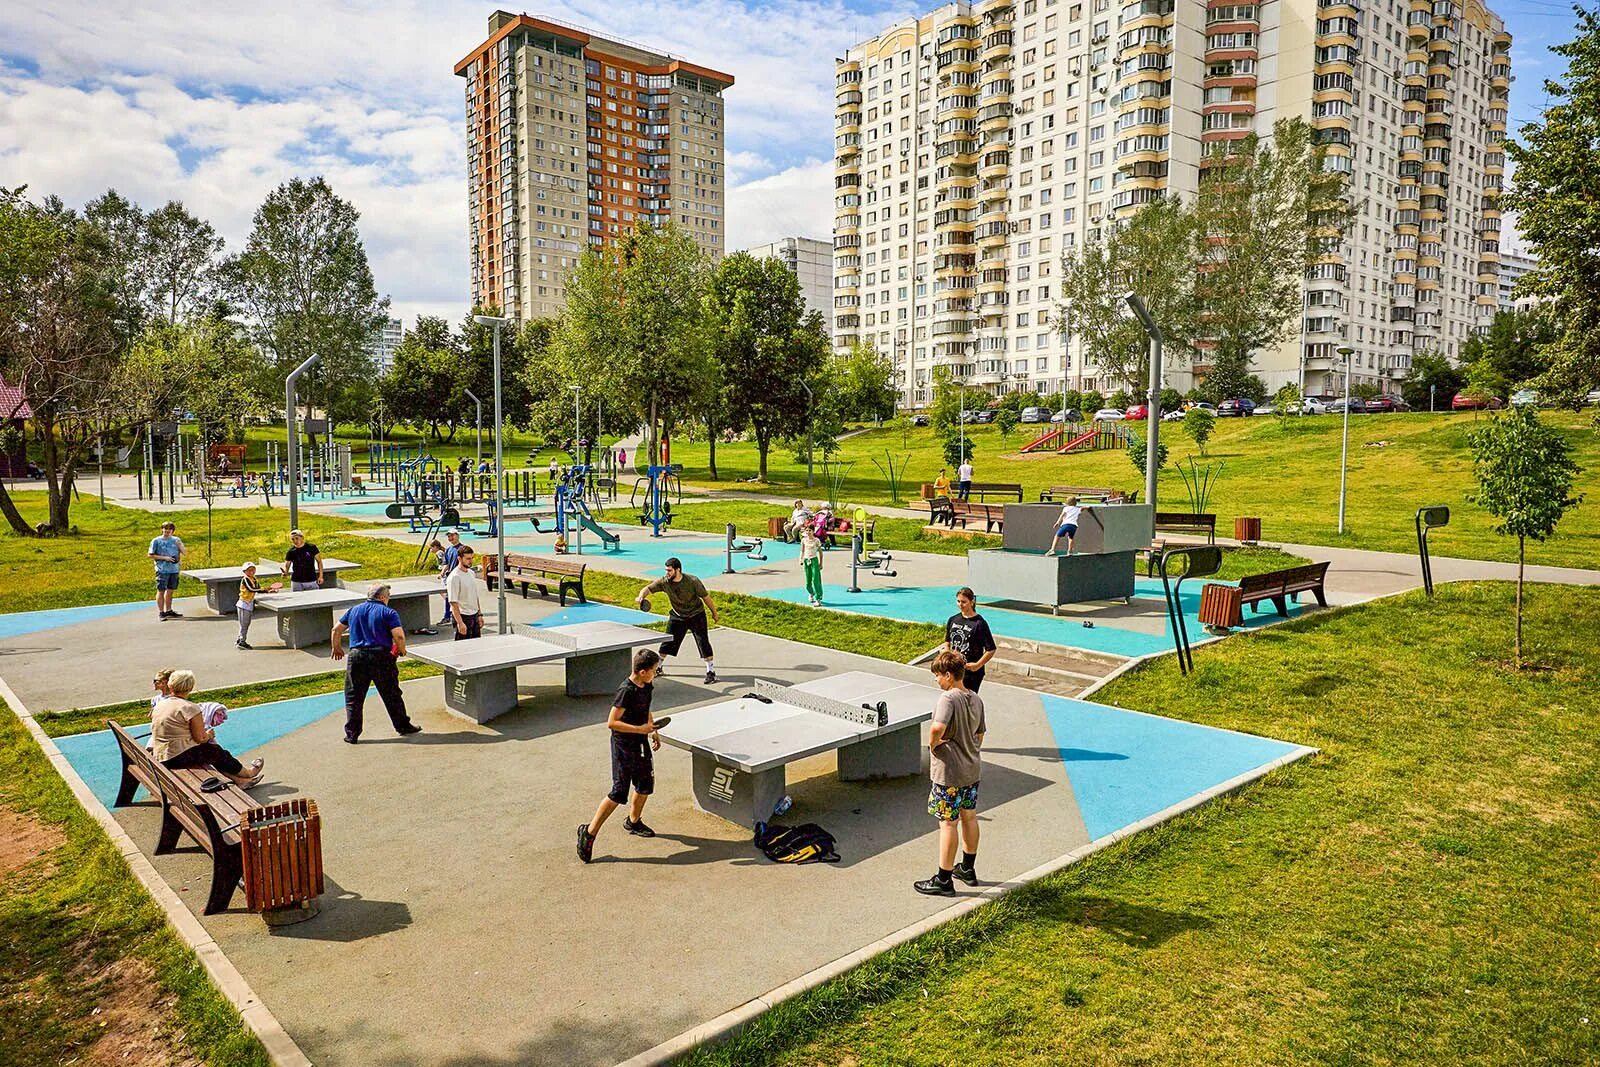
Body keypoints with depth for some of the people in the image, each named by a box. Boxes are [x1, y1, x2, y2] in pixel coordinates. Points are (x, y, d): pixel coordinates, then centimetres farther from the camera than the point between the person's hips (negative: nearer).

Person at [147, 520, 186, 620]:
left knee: (170, 590, 12)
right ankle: (161, 613, 1)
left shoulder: (176, 540, 10)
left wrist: (180, 545, -10)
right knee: (161, 591, -2)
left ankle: (168, 611, 20)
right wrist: (164, 558, -12)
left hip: (174, 570, 4)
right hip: (162, 570, -4)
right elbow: (151, 555, -1)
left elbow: (185, 552, 9)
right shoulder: (156, 541, -1)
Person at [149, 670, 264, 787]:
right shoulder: (190, 708, -17)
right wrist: (209, 734, 6)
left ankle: (239, 780, 22)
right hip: (180, 758, -8)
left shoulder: (158, 706, 8)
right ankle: (248, 773, 33)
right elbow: (201, 738, -15)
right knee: (217, 752, 14)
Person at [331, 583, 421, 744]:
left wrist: (337, 648, 34)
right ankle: (403, 726, 19)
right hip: (381, 658, -3)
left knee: (353, 697, 9)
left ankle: (352, 734, 10)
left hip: (356, 656, 3)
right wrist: (401, 650, 5)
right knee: (392, 695, 9)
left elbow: (336, 629, 18)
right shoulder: (388, 613, -3)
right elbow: (399, 636, -15)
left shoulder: (354, 610, 12)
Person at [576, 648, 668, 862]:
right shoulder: (626, 691, -25)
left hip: (640, 743, 8)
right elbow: (611, 722, -26)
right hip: (623, 745, -8)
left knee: (646, 784, 18)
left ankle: (633, 821, 41)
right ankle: (589, 832, 2)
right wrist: (639, 729, -26)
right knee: (619, 793, -8)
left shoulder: (647, 686, 1)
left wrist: (653, 730, 13)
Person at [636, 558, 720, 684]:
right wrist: (641, 597, -41)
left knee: (703, 642, -11)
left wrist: (714, 613, -5)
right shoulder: (664, 582, -17)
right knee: (667, 641, 9)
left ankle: (711, 671, -1)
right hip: (677, 616, 4)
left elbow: (705, 596, -14)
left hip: (696, 615, -3)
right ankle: (659, 667, 29)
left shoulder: (693, 581, -24)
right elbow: (648, 588, -18)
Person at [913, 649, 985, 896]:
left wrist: (932, 744, -19)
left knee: (948, 823, 1)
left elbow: (937, 728, -38)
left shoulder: (948, 699, -22)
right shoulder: (976, 699, 4)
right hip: (973, 769, 8)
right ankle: (968, 869, 35)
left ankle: (943, 880, 11)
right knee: (969, 817, 20)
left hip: (950, 773, -8)